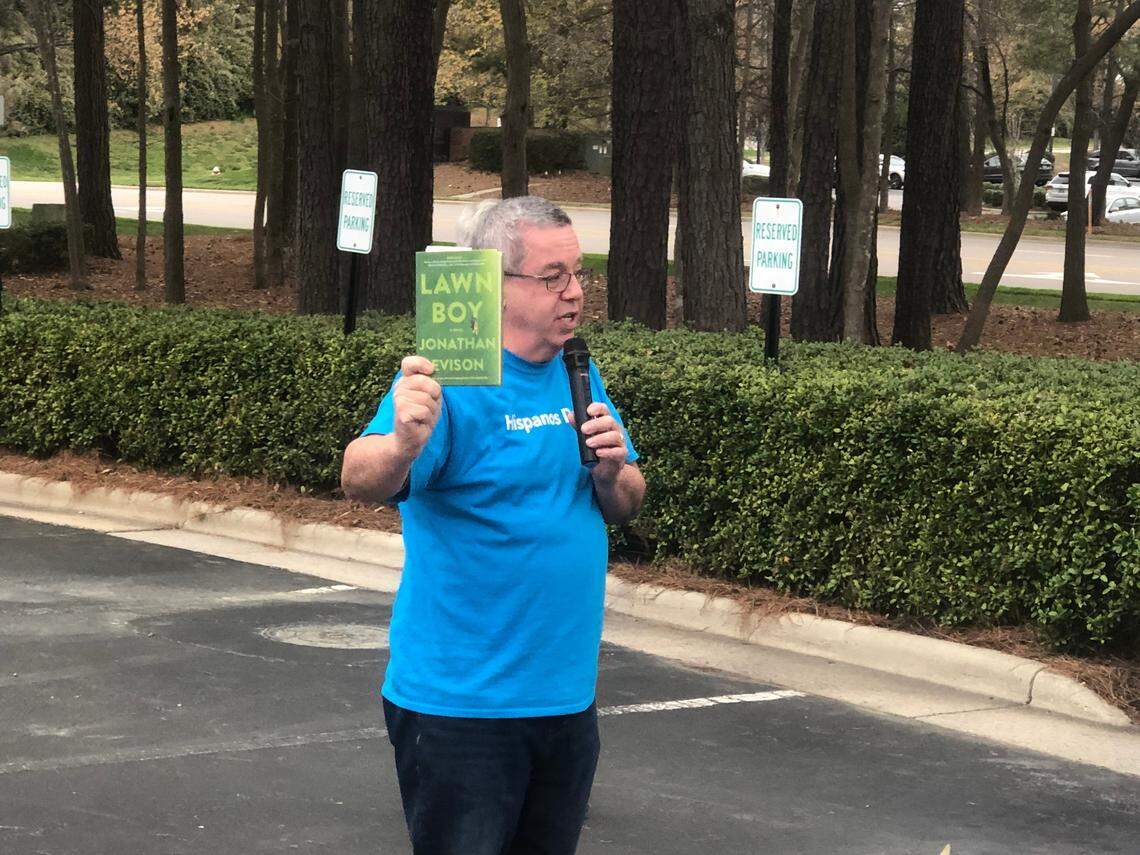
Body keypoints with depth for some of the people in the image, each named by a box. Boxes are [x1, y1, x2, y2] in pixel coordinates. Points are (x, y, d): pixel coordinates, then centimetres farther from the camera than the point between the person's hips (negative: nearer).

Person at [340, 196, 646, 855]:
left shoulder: (579, 374, 8)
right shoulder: (449, 381, -15)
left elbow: (625, 508, 14)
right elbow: (361, 480, -30)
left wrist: (613, 472, -8)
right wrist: (402, 444, -53)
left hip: (567, 694, 7)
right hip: (461, 703, -7)